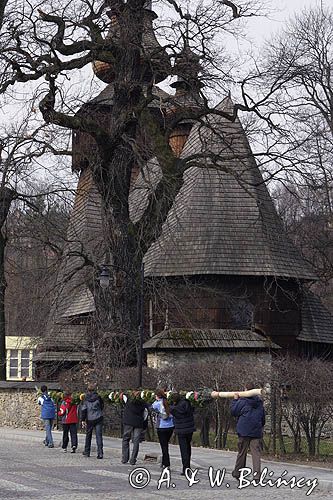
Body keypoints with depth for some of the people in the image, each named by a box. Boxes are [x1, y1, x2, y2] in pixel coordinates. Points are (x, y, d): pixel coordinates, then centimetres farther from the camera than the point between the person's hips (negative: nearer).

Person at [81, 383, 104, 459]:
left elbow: (83, 410, -5)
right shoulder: (98, 397, -2)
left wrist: (83, 420, -4)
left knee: (88, 435, 16)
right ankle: (100, 453, -13)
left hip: (89, 419, 0)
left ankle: (87, 452, 24)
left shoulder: (86, 398, -3)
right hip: (98, 418, 0)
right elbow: (102, 406, 11)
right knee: (99, 436, -4)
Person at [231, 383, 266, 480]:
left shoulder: (242, 401, -7)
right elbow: (263, 418, 20)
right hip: (257, 432, 3)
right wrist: (261, 427, 35)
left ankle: (237, 473, 19)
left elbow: (233, 411, 1)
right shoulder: (259, 402, 11)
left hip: (244, 432, -3)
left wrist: (235, 400, 11)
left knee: (242, 453, 7)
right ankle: (256, 473, -14)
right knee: (256, 453, -2)